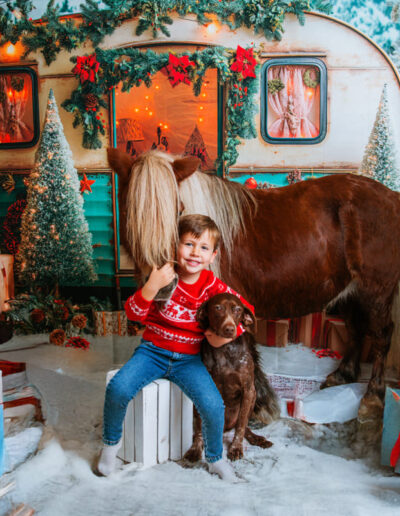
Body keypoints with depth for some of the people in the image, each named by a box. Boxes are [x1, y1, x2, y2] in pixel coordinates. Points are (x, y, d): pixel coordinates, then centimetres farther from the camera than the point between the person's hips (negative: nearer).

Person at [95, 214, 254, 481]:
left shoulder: (213, 286, -5)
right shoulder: (164, 276, -10)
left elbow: (246, 310, 6)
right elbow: (133, 313, -18)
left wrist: (227, 335, -9)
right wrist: (152, 286, -34)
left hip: (189, 359, 1)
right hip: (153, 350, 0)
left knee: (214, 406, -20)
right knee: (118, 389, -25)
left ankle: (215, 458, 14)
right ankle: (111, 442, 8)